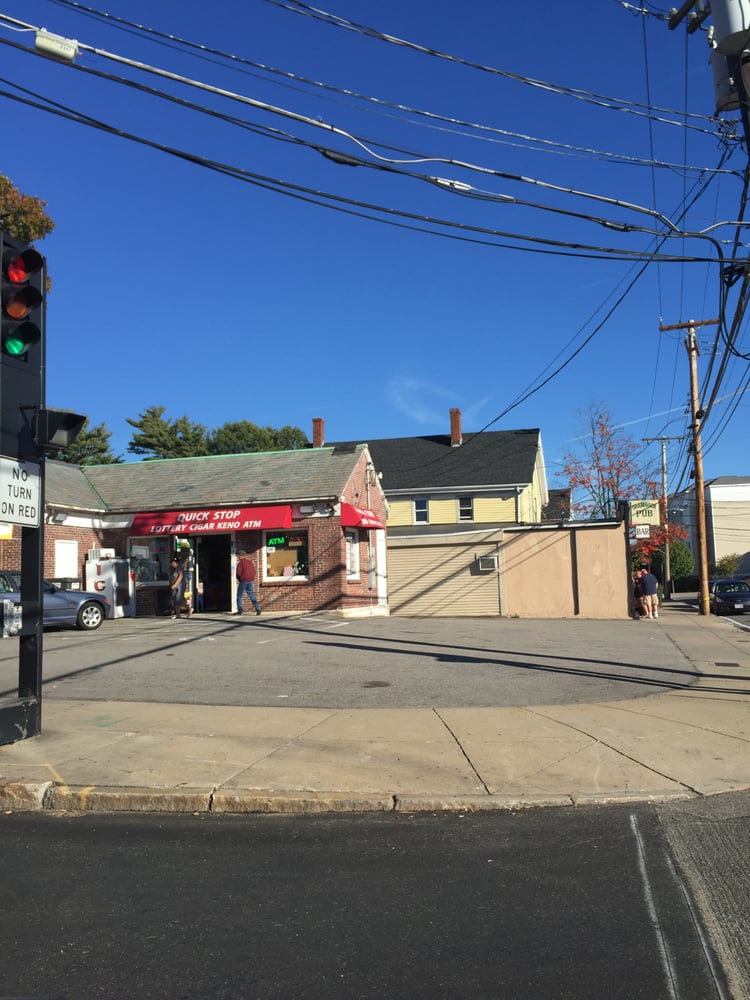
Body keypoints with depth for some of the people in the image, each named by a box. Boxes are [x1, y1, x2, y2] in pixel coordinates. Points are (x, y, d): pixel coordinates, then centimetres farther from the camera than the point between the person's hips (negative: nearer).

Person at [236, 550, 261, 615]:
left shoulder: (240, 563, -9)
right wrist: (252, 579, 15)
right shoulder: (250, 562, 10)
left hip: (243, 581, -6)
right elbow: (254, 572, 11)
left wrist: (238, 579, 8)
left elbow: (238, 573, -11)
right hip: (250, 581, 6)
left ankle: (240, 610, 4)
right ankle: (258, 609, -5)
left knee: (239, 596, 6)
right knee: (252, 595, 7)